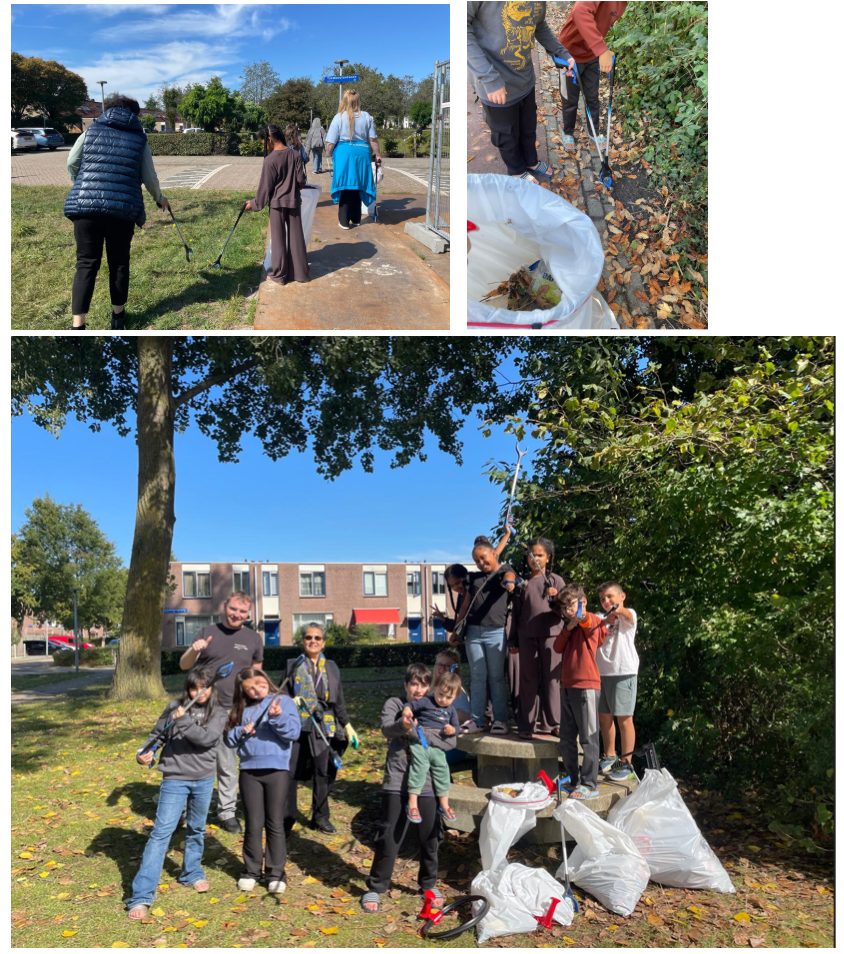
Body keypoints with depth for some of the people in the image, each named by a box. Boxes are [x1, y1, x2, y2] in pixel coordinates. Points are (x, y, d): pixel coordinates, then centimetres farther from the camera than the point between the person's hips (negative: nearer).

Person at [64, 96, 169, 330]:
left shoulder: (92, 129, 13)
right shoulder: (139, 137, 11)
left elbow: (72, 163, 11)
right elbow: (149, 177, 12)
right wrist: (159, 198, 32)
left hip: (85, 204, 1)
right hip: (123, 207, -1)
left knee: (86, 264, 3)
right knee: (119, 263, 14)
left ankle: (78, 325, -3)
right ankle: (118, 316, 25)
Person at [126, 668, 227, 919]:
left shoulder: (218, 713, -2)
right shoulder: (174, 707, -2)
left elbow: (208, 738, -18)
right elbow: (156, 734, 4)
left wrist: (184, 722, -28)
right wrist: (144, 753, -13)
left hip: (204, 780, 2)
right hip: (174, 778, -2)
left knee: (196, 830, 18)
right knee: (161, 832, -9)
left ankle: (192, 873, 41)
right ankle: (142, 896, -8)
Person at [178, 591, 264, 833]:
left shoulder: (253, 639, 5)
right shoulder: (208, 632, 3)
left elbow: (256, 673, 14)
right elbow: (184, 665, 4)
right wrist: (193, 650, -18)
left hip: (231, 711, 0)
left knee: (227, 765, 7)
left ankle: (227, 812, 20)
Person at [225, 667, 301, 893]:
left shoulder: (284, 701, 0)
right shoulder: (242, 709, 10)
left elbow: (293, 732, -10)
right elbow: (230, 739, 10)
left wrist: (278, 717, -25)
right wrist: (241, 732, -10)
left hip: (277, 769, -3)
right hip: (249, 771, 3)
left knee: (275, 824, 5)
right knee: (253, 825, 9)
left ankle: (276, 873, 15)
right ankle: (251, 871, 22)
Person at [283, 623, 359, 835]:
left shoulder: (331, 668, 10)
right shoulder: (293, 666, 6)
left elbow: (339, 701, 13)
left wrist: (347, 726, 9)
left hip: (324, 726, 2)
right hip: (297, 724, -1)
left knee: (323, 772, 4)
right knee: (290, 772, -3)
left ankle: (320, 817, 18)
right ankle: (287, 818, 10)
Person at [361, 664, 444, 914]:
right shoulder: (394, 704, 0)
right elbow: (386, 729, -19)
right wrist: (403, 724, -40)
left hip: (427, 783, 3)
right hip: (397, 783, -3)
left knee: (430, 837, 13)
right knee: (389, 837, 0)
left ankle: (428, 884, 33)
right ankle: (375, 888, 16)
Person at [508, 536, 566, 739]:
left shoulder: (556, 581, 5)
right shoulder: (523, 582, 8)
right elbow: (516, 613, 11)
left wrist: (556, 598, -17)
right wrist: (513, 640, 10)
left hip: (551, 634, -1)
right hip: (527, 636, 1)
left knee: (551, 680, 3)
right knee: (528, 681, 4)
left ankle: (551, 723, 14)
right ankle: (526, 725, 9)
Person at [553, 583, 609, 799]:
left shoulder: (592, 621, -5)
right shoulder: (570, 626, 19)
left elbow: (588, 621, -28)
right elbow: (558, 647, 8)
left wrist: (580, 616, -47)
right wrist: (568, 627, -4)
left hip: (586, 686, -8)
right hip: (568, 686, 8)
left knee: (588, 738, -3)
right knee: (566, 740, 12)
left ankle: (589, 785, 1)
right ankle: (573, 780, 23)